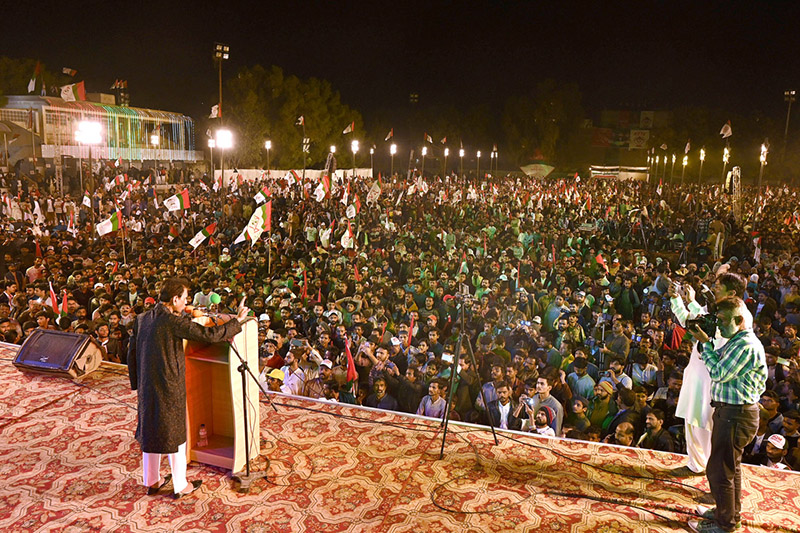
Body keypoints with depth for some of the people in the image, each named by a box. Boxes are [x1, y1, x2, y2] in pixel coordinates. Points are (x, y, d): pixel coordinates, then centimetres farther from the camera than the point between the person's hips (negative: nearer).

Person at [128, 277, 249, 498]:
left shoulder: (142, 319, 3)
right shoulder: (174, 322, -20)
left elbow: (132, 353, 9)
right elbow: (209, 335, -22)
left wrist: (137, 383, 18)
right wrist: (237, 321, -10)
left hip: (146, 387, 7)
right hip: (169, 387, -7)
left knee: (150, 431, 20)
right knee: (175, 434, 7)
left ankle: (152, 481, 34)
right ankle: (180, 486, 21)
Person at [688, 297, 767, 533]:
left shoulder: (746, 345, -22)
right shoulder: (736, 341, 12)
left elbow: (718, 373, -21)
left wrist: (705, 343, -15)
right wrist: (708, 346, 3)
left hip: (736, 415, -11)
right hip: (729, 410, 11)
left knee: (719, 469, -2)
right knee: (731, 466, 23)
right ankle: (731, 512, 39)